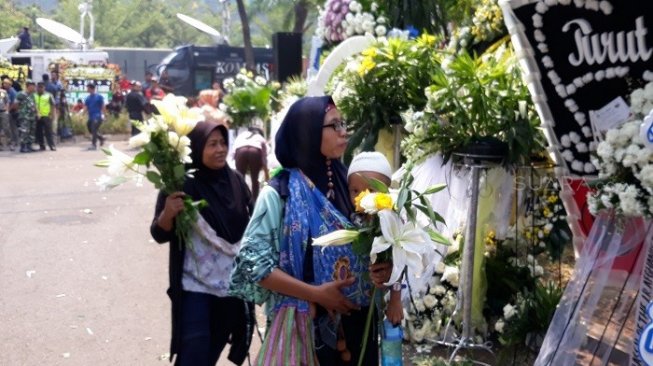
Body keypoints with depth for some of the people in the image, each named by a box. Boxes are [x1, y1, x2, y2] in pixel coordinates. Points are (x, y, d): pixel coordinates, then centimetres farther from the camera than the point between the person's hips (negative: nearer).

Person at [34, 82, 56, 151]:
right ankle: (41, 146, 13)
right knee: (38, 132, 5)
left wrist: (51, 115, -5)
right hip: (37, 117, 3)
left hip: (46, 116, -3)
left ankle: (52, 145, -1)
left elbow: (53, 106, 3)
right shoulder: (34, 96, 9)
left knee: (48, 132, -4)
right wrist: (36, 114, -3)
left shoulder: (48, 95, 4)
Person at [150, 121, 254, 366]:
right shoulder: (181, 184, -13)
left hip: (233, 286, 4)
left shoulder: (235, 181, -2)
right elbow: (160, 235, -12)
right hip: (196, 288, -4)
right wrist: (167, 213, -32)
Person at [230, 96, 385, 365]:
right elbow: (253, 262, -14)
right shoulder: (280, 193, -11)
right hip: (308, 323, -5)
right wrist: (316, 294, -17)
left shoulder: (348, 182, 2)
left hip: (356, 317, 5)